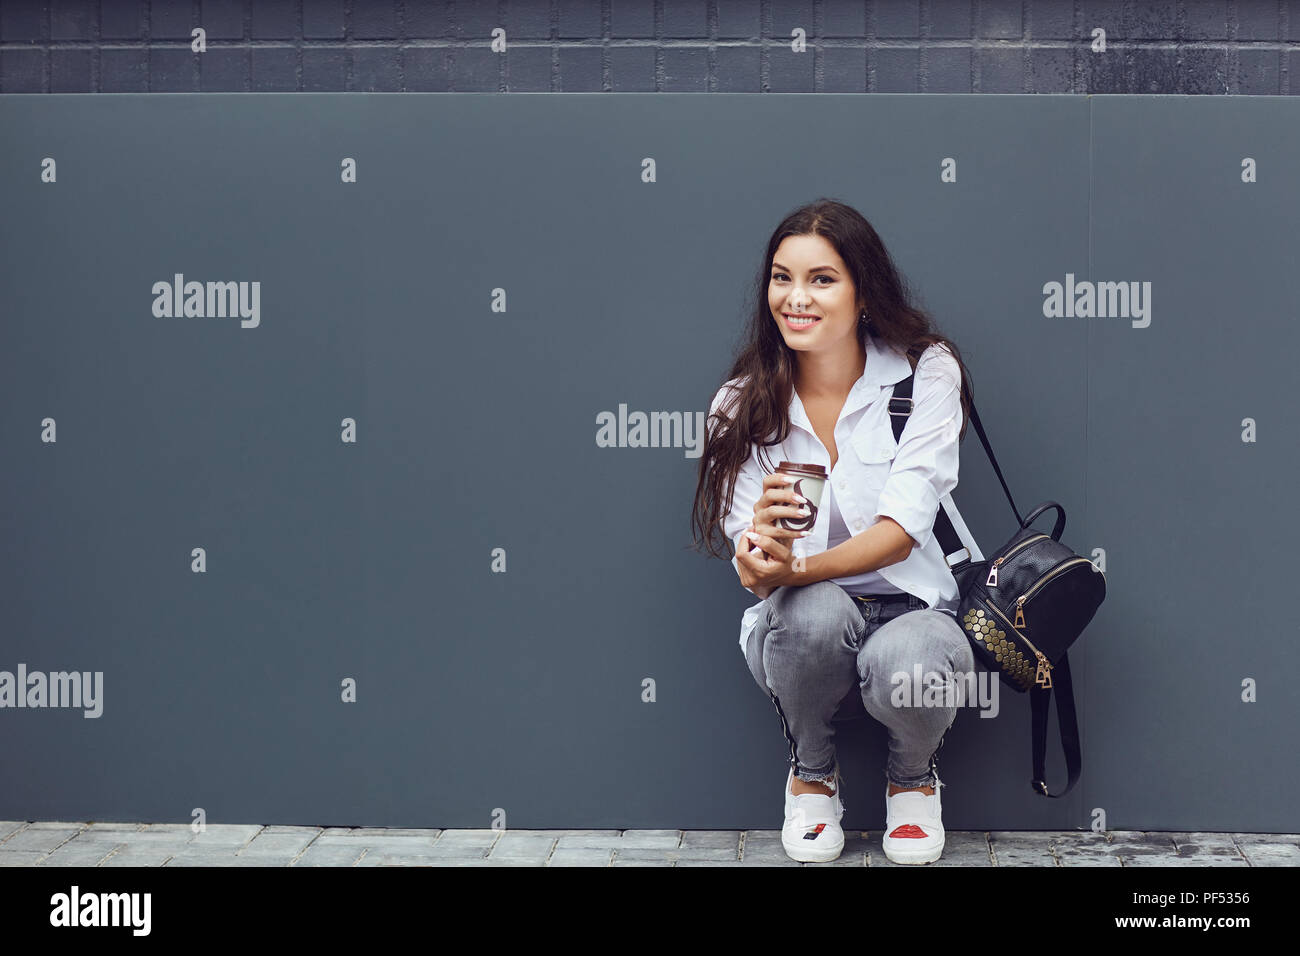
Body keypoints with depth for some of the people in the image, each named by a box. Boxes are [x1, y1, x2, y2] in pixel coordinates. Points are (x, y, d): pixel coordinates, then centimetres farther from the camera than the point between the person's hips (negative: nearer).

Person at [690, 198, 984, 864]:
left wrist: (794, 569, -35)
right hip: (801, 633, 1)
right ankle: (812, 773, 0)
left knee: (904, 662, -35)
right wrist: (765, 535, -35)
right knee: (813, 609, -34)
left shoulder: (926, 373, -8)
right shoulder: (741, 406, -3)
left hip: (911, 609, -1)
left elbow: (903, 527, -17)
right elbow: (756, 573, -8)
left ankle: (913, 776, 5)